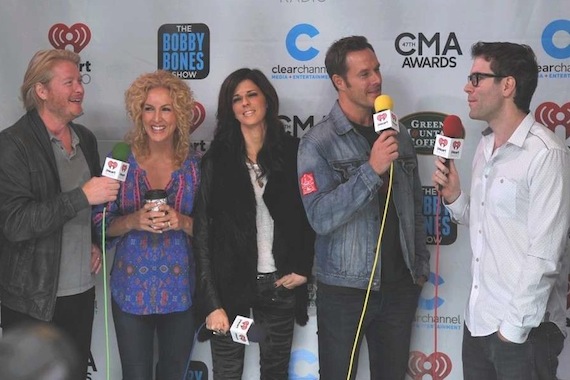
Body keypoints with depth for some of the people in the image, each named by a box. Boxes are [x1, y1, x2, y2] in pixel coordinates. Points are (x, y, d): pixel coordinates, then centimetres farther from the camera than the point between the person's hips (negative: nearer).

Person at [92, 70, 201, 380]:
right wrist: (134, 220, -20)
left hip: (180, 289, 1)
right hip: (131, 289, 0)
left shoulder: (194, 165, -2)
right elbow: (100, 224, -1)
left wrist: (182, 222, -18)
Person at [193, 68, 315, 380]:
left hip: (279, 284, 2)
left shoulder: (293, 152, 2)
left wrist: (303, 268, -3)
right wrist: (212, 302, -12)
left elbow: (311, 214, 9)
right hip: (230, 284, -1)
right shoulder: (217, 159, -3)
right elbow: (203, 233, -6)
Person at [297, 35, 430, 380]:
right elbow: (320, 216, -21)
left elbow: (415, 207, 12)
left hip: (400, 285, 4)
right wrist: (371, 169, -27)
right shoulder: (319, 142, -10)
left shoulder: (398, 134, 5)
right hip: (345, 288, -4)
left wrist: (421, 265, 10)